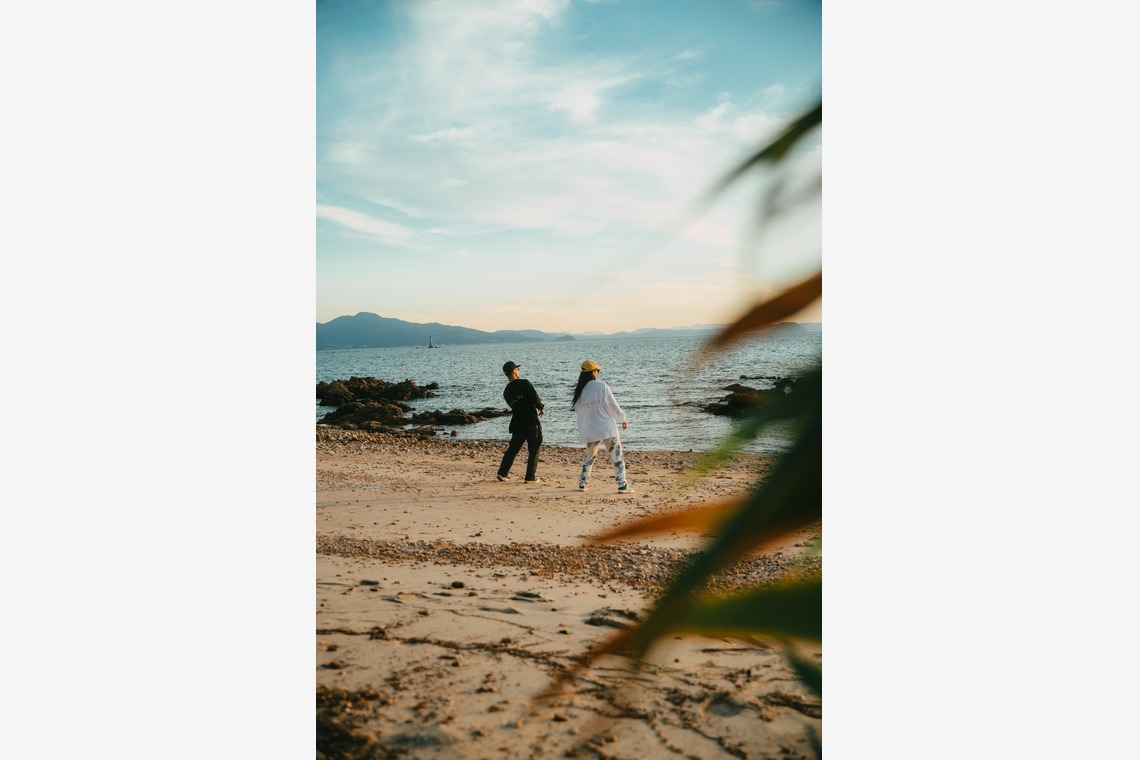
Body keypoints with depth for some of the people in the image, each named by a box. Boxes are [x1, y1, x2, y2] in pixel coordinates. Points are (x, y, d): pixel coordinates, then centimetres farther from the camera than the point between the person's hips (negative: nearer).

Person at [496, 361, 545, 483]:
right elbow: (535, 398, -14)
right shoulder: (524, 383, -11)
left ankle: (503, 473, 17)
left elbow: (514, 406, 12)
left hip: (517, 423, 6)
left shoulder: (506, 392, 7)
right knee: (534, 449, 3)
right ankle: (531, 476, 2)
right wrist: (541, 409, 5)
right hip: (531, 422, -5)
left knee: (513, 448, 16)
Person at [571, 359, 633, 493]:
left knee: (589, 456, 23)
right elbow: (612, 404, -8)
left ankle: (582, 482, 23)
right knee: (616, 456, 2)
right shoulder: (601, 386, -11)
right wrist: (623, 418, 3)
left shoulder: (579, 391, 1)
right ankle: (622, 485, -1)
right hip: (607, 427, -5)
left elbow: (578, 409, 10)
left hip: (589, 430, 5)